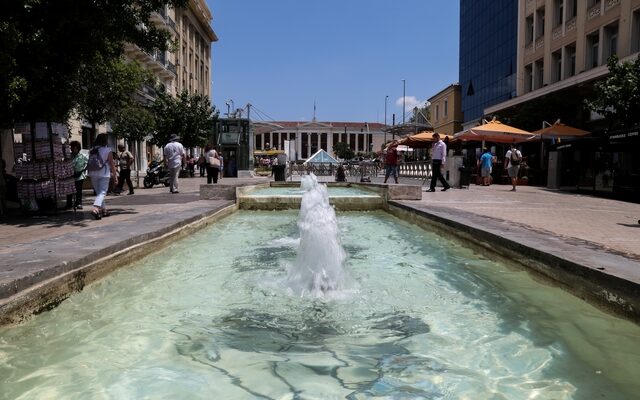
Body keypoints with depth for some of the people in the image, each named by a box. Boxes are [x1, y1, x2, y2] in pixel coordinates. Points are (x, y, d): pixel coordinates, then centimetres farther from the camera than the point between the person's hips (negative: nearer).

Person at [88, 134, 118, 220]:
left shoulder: (91, 150, 6)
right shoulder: (108, 150, -5)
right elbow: (111, 164, -5)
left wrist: (90, 174, 17)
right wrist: (115, 176, 1)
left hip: (93, 174, 5)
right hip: (104, 174, -5)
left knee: (98, 192, 16)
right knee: (102, 192, -6)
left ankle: (104, 210, 23)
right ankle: (95, 208, -27)